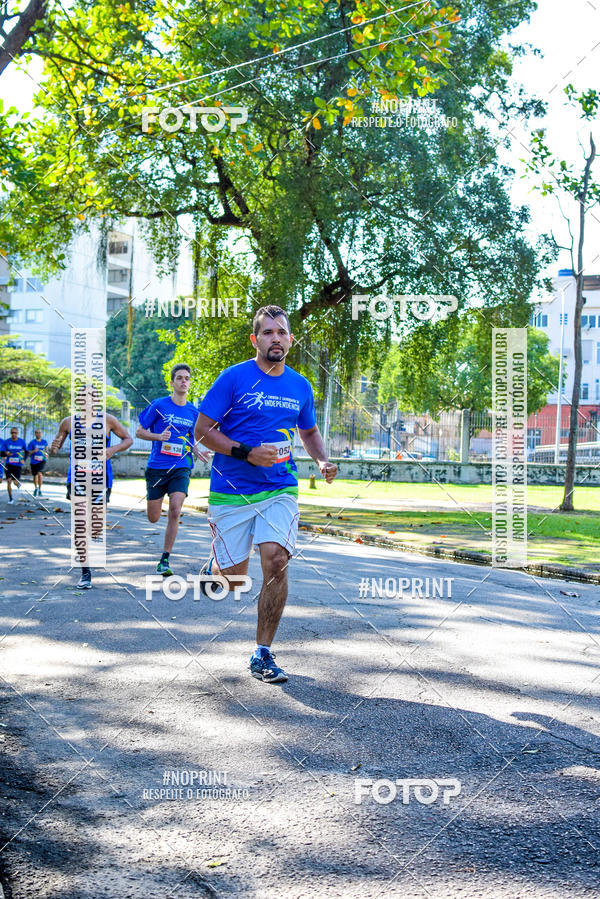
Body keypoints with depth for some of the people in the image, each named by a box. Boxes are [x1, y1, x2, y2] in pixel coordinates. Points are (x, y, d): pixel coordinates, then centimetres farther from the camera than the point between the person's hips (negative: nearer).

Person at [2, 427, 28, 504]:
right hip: (9, 464, 0)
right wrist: (6, 453, -22)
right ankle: (10, 498, 5)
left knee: (16, 482, -6)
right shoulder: (6, 442, -3)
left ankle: (19, 482, 35)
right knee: (9, 481, -10)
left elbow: (26, 452, 8)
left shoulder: (22, 441, -2)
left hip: (18, 465, 0)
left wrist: (23, 459, -10)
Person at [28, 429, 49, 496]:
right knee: (35, 476, 10)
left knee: (39, 473, -22)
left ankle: (39, 489, -10)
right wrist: (34, 451, -23)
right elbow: (28, 453, -5)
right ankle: (35, 488, 36)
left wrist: (46, 454, 6)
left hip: (42, 461, 0)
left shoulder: (44, 442, 3)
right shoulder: (32, 442, -5)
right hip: (34, 462, 0)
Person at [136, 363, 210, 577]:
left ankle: (164, 560, -6)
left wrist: (198, 452, 2)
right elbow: (139, 431, 1)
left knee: (175, 511, -17)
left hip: (181, 468, 2)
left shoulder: (193, 411, 8)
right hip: (156, 467, -2)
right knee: (153, 519, 5)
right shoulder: (159, 405, -3)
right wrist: (159, 436, -17)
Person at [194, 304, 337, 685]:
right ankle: (216, 562, 40)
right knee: (234, 579, 0)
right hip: (232, 492, -2)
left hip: (280, 489, 3)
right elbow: (202, 431, -6)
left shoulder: (300, 386, 8)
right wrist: (246, 452, -18)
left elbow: (309, 431, 25)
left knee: (276, 561, -17)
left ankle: (263, 654, -3)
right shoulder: (234, 378, -6)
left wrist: (323, 460, 5)